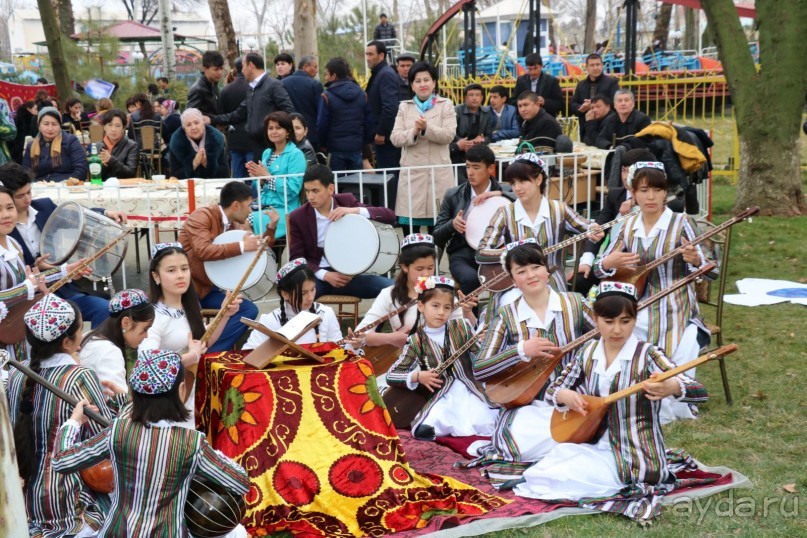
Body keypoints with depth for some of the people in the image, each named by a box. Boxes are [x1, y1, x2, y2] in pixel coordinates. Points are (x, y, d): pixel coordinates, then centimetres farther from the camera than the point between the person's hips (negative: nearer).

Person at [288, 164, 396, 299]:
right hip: (316, 275, -1)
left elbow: (390, 216, -5)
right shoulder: (298, 217, -2)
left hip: (346, 274, 1)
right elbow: (297, 258, 0)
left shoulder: (346, 201, 1)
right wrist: (325, 275, -16)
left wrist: (355, 211, -20)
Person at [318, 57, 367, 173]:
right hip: (356, 147, 4)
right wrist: (362, 141, 12)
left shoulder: (327, 96, -12)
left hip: (335, 148, -4)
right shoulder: (361, 93, 2)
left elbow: (322, 124, -9)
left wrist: (322, 144, 4)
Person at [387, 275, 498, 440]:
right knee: (424, 431, -31)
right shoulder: (416, 341, 2)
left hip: (470, 390, 2)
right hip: (442, 398, -2)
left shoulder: (462, 327, 6)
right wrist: (417, 376, -13)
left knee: (486, 425, -27)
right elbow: (391, 375, 1)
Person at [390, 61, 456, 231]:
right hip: (412, 173, 2)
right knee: (410, 225, -2)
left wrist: (426, 128, -19)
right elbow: (395, 138, 4)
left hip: (439, 173, -2)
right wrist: (414, 132, -15)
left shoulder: (445, 105, 8)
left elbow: (449, 135, -4)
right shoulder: (404, 107, 13)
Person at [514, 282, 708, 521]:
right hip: (599, 446, 6)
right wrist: (565, 395, -13)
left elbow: (700, 392, -23)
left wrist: (671, 388, -46)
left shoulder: (647, 355, -14)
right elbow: (552, 391, 13)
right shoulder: (588, 352, 3)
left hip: (636, 461, -6)